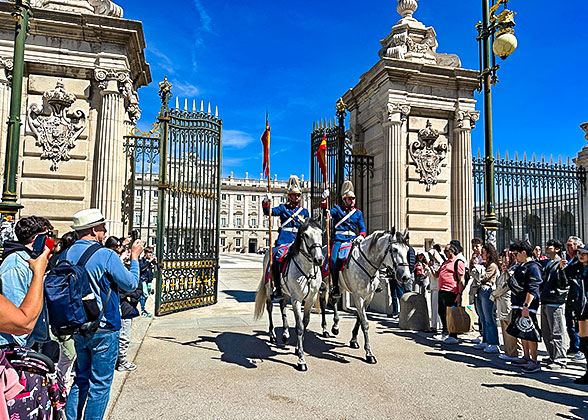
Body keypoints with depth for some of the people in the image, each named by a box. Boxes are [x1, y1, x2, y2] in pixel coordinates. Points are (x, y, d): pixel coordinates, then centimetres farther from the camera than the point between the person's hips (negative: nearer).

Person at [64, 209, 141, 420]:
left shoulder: (67, 254, 1)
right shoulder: (106, 255, -18)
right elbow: (131, 284, -8)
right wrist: (134, 257, 6)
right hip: (104, 330, -7)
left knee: (80, 379, 21)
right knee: (100, 384, 6)